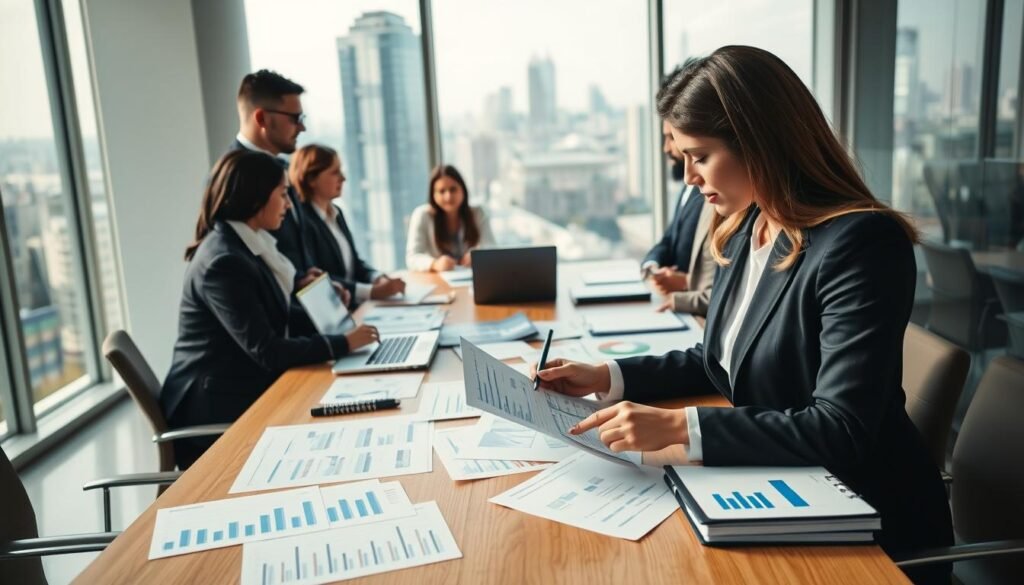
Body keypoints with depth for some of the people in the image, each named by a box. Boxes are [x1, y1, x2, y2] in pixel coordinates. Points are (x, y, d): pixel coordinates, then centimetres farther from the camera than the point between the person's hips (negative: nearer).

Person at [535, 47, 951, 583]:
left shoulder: (860, 243, -23)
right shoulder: (742, 230, 2)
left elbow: (840, 431, -27)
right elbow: (716, 362, 12)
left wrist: (678, 426, -32)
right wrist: (608, 377, 0)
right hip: (777, 497, 7)